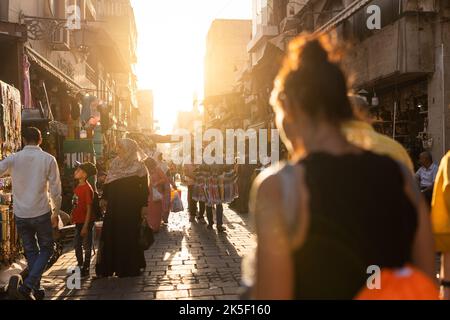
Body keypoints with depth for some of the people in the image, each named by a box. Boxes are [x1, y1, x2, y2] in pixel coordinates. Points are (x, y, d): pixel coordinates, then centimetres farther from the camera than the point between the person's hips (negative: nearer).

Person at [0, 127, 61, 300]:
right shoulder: (48, 159, -5)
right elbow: (55, 190, -4)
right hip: (41, 213, -3)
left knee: (30, 251, 16)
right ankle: (27, 286, -6)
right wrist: (56, 212, 7)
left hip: (20, 214, 3)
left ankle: (36, 289, 21)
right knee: (46, 249, 11)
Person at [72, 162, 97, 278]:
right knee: (77, 245, 17)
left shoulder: (87, 188, -18)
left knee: (86, 246, 4)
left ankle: (86, 268, 15)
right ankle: (80, 266, 32)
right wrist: (73, 218, 13)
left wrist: (86, 226, -20)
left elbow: (89, 208, -19)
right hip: (78, 221, 9)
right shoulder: (78, 187, 7)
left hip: (85, 222, -9)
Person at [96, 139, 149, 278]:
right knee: (110, 235, 4)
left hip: (131, 209, -5)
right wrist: (104, 197, 5)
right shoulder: (115, 163, 9)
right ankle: (108, 267, 11)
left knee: (129, 236, 2)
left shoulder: (139, 167, -5)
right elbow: (108, 183, 12)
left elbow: (144, 188, -7)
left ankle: (130, 268, 14)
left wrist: (144, 205, -12)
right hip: (114, 206, 5)